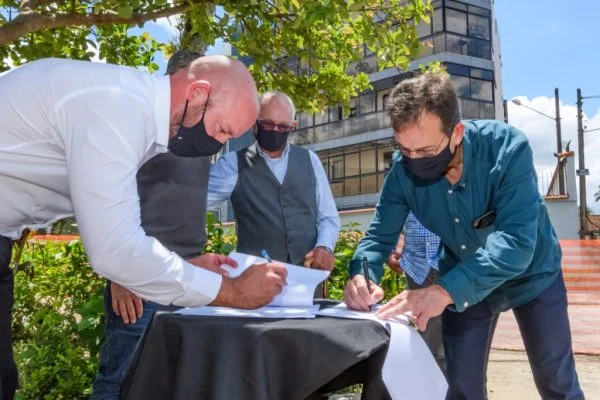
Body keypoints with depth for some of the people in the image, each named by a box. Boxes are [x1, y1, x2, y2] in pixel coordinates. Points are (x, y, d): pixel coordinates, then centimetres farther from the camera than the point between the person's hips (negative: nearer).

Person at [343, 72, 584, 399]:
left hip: (531, 276, -2)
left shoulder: (508, 148, -34)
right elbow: (380, 234, -13)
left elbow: (516, 242, -42)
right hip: (462, 283, 3)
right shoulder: (402, 169, -22)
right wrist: (362, 274, -36)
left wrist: (445, 291, -54)